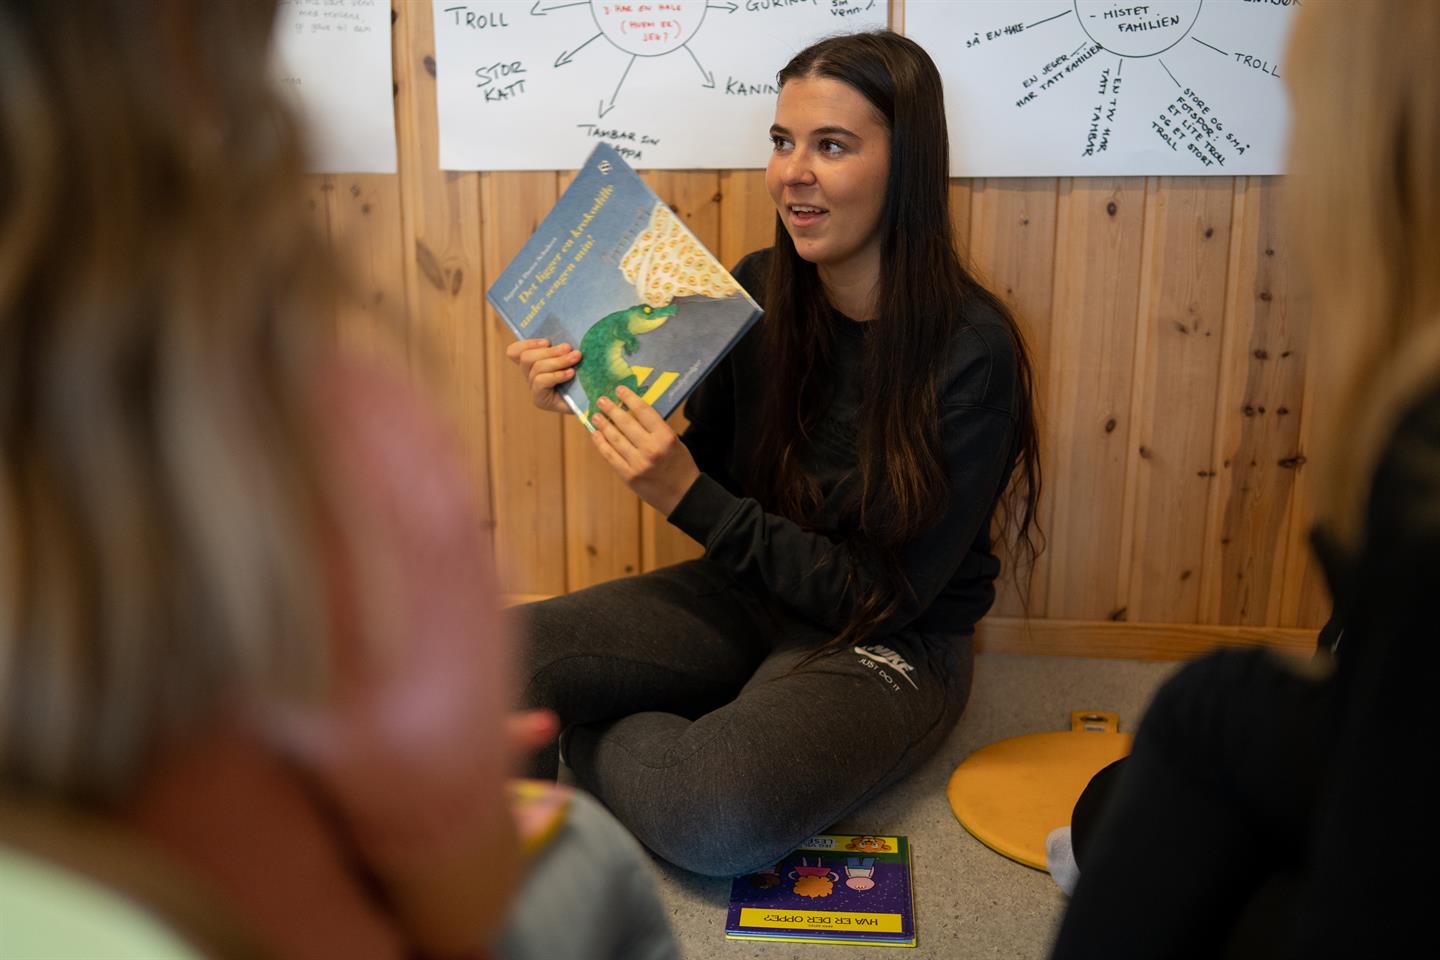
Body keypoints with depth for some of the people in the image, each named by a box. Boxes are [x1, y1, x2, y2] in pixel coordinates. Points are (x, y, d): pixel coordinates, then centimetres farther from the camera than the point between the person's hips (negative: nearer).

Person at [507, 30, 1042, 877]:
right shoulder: (759, 290, -5)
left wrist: (689, 498, -25)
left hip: (890, 647, -4)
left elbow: (887, 597, -18)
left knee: (713, 822, -31)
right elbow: (708, 472, 7)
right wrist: (605, 405, -12)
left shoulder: (971, 351, -20)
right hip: (748, 594, 4)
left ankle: (590, 742, 0)